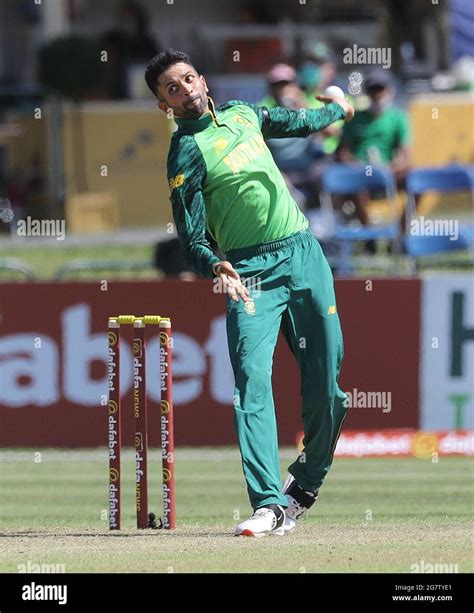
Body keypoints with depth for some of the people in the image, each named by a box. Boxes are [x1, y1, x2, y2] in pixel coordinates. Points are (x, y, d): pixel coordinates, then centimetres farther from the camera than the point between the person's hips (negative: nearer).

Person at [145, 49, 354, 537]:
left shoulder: (243, 114, 14)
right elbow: (192, 239, -11)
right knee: (252, 382, -19)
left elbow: (294, 123, 37)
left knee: (326, 387, 1)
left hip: (304, 254, 5)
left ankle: (303, 486, 22)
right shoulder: (187, 153, -5)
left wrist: (337, 110, 53)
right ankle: (269, 505, -25)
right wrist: (215, 266, -31)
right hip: (250, 271, -5)